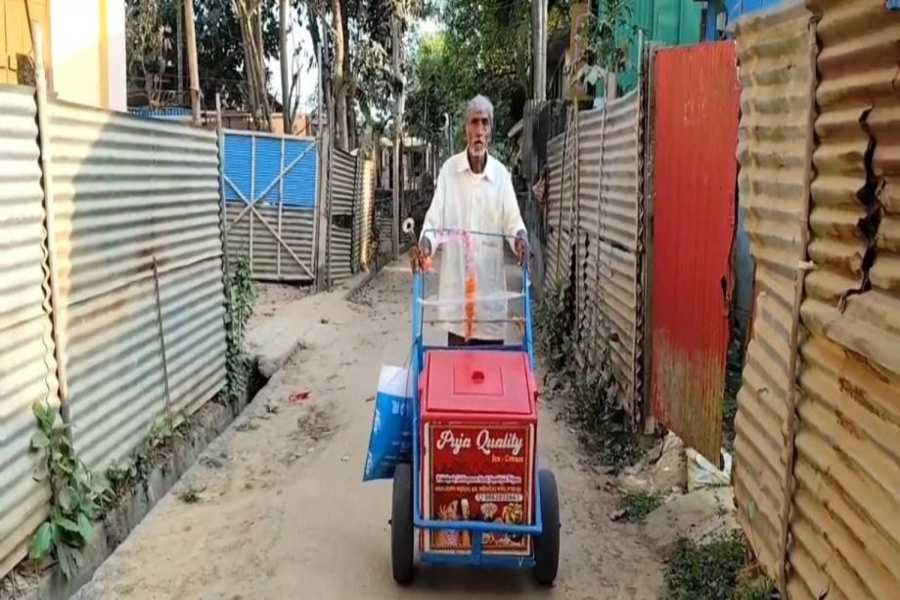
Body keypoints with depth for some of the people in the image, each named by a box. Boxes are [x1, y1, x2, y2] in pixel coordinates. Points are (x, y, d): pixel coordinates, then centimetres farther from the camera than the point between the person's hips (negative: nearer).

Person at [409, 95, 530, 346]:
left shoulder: (501, 174, 4)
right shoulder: (449, 169, 1)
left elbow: (512, 220, 0)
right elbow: (435, 219, -1)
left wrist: (520, 238, -23)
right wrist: (425, 243, -21)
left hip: (490, 287, 1)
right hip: (456, 287, -1)